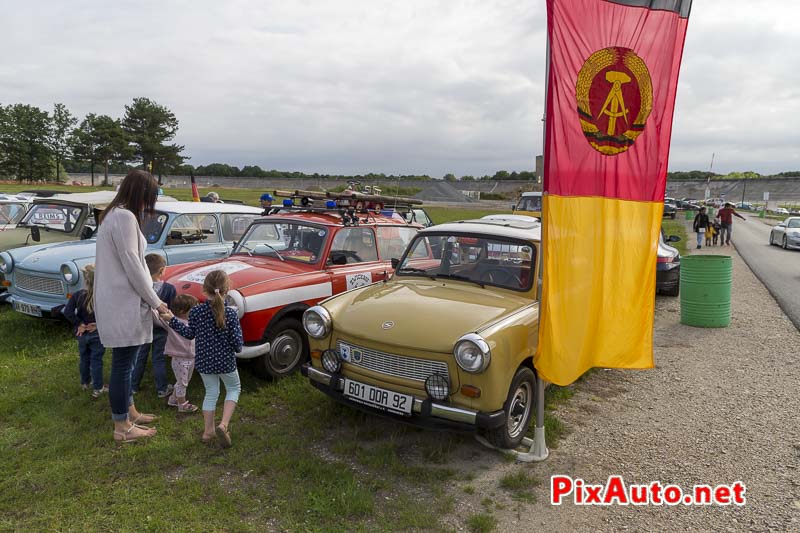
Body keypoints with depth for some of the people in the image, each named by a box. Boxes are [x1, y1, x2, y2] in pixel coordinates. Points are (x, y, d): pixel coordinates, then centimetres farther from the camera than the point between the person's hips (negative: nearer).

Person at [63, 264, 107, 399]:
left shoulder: (77, 295, -10)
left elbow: (67, 312, -14)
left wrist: (79, 324, -9)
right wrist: (98, 324, -12)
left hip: (82, 334, 3)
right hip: (97, 334, -3)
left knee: (84, 359, 21)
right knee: (96, 361, 5)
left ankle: (85, 383, 38)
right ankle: (97, 389, 12)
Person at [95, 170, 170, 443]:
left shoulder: (113, 214, 15)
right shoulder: (125, 217, -18)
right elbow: (132, 266, -19)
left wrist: (151, 299, 13)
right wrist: (156, 302, -10)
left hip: (116, 302, 11)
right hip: (123, 305, -11)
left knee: (124, 363, 20)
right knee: (123, 365, 0)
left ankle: (129, 413, 34)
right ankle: (122, 428, 11)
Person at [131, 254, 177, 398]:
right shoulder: (169, 288, -16)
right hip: (160, 331, -1)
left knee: (139, 358, 16)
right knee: (159, 359, 9)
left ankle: (133, 386, 26)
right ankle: (162, 389, 14)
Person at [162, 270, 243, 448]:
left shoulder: (196, 312, -10)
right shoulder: (231, 313, -16)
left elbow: (189, 334, 3)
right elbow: (237, 340, -16)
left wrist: (172, 319, 13)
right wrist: (237, 348, 7)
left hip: (203, 362, 3)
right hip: (225, 361, -3)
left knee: (211, 392, 20)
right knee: (234, 388, 18)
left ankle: (208, 430, 24)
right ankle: (224, 424, -1)